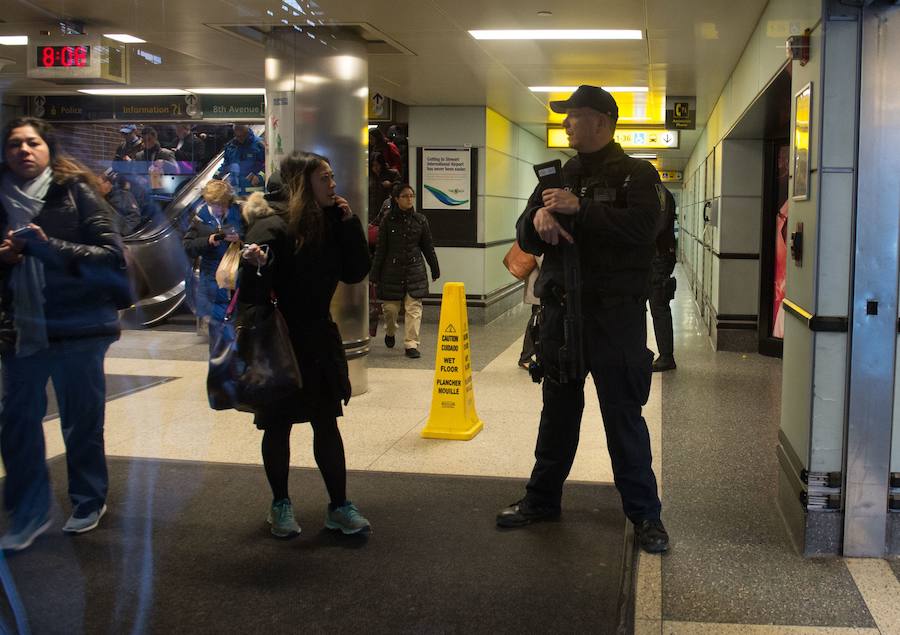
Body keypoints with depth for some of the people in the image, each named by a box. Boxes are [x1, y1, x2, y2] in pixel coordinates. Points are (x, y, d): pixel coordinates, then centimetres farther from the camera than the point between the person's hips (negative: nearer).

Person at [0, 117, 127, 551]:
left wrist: (50, 246, -21)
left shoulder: (77, 194, -5)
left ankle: (89, 502, 28)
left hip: (77, 327, -4)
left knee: (82, 422, 8)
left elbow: (113, 258, -12)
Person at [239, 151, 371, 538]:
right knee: (278, 426, 9)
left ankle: (339, 506, 16)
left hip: (319, 342, 5)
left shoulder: (329, 223, 3)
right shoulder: (272, 228, -17)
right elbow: (252, 290, -24)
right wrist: (255, 266, -46)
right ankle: (281, 504, 26)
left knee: (327, 424, 8)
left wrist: (348, 224, -6)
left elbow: (355, 272, 2)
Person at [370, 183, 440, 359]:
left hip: (415, 269, 1)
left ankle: (411, 344, 1)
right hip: (392, 270, -1)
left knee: (414, 308, -4)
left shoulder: (420, 220, 3)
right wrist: (374, 275, 0)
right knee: (390, 307, 5)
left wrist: (435, 269, 16)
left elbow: (428, 246, 12)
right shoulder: (388, 220, -2)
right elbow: (380, 249, 0)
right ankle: (390, 333, 36)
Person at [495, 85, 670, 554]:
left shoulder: (635, 174, -2)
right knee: (558, 410, 16)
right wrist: (538, 217, -14)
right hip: (560, 308, 5)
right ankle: (542, 498, 28)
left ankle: (644, 513, 11)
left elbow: (644, 226, -20)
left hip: (614, 313, -5)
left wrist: (580, 209, -22)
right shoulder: (558, 176, 14)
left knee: (623, 414, 0)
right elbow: (525, 238, 9)